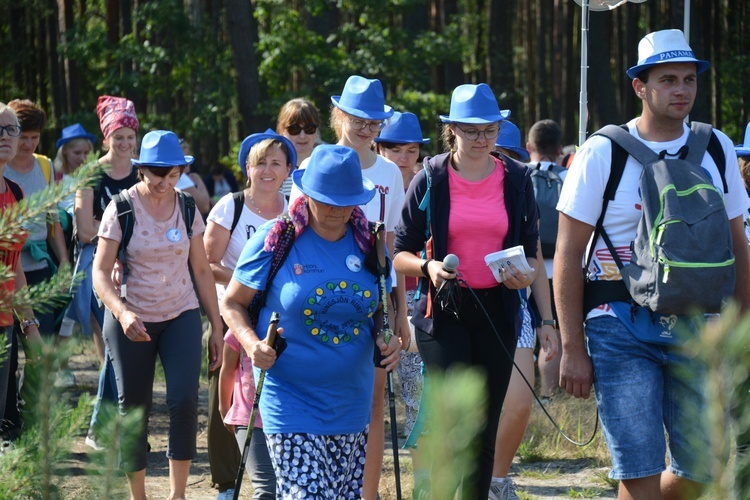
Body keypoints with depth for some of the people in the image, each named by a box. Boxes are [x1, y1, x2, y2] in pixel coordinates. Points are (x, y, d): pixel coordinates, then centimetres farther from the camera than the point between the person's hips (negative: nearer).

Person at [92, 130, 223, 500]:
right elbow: (101, 272, -11)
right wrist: (122, 313, -29)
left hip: (181, 316, 2)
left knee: (184, 401, -15)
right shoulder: (121, 209, -8)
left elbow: (202, 271, 7)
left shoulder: (187, 208, 1)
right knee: (134, 410, 3)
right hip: (132, 321, -2)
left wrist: (216, 327, 6)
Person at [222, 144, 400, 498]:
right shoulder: (274, 240, -8)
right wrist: (252, 344, -19)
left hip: (351, 401, 5)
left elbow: (382, 308, 17)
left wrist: (387, 338, -5)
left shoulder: (368, 244, 3)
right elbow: (232, 303, 0)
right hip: (292, 400, -4)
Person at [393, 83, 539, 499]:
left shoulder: (516, 179, 7)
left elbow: (531, 251, 13)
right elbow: (399, 254, 3)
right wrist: (428, 266, -18)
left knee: (485, 425, 6)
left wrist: (526, 273, -10)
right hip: (443, 310, -3)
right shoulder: (429, 180, -1)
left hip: (497, 311, 3)